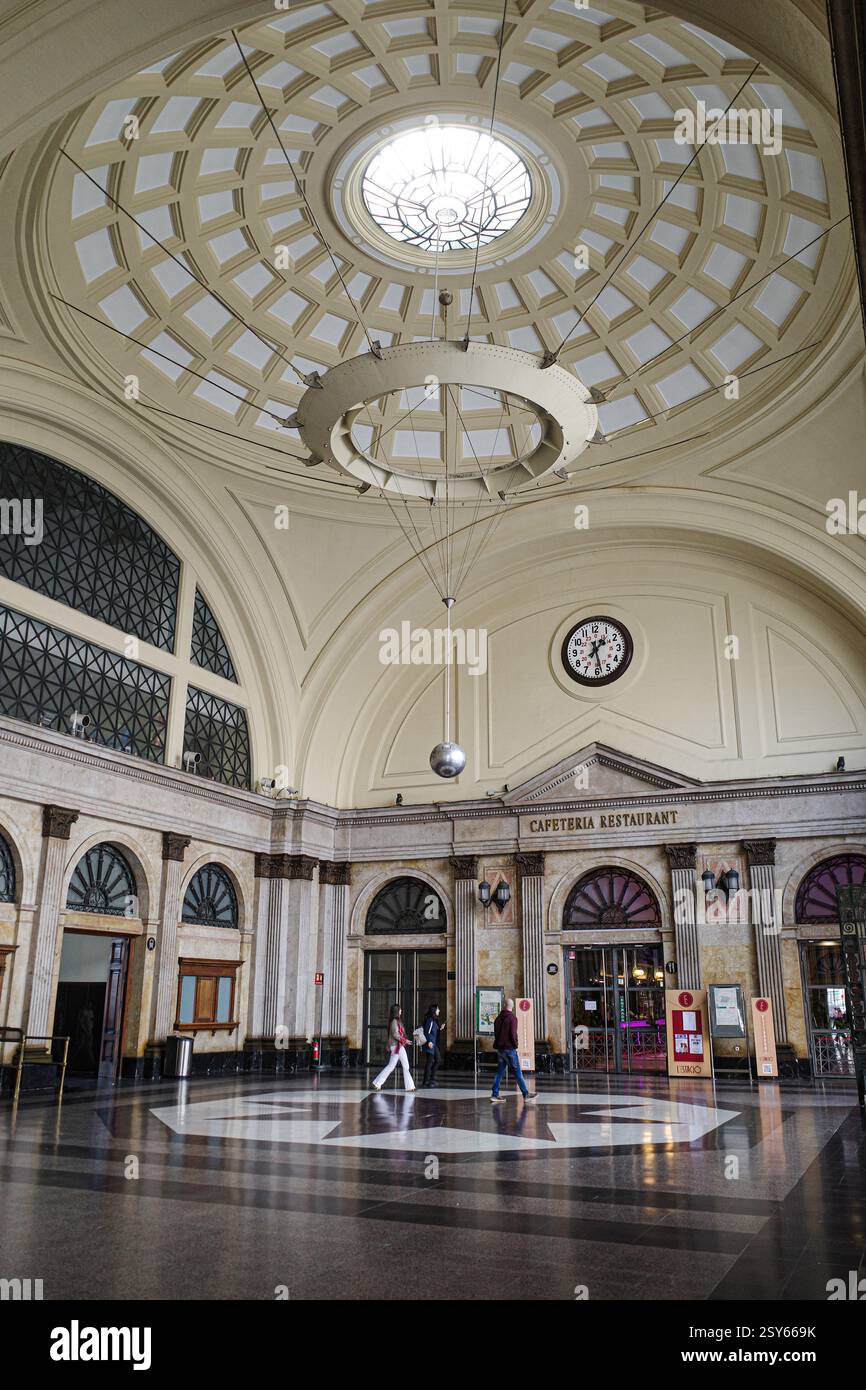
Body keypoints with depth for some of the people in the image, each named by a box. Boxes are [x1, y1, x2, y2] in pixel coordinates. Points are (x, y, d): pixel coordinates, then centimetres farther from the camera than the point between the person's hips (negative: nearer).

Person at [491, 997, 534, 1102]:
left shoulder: (498, 1018, 10)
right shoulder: (512, 1018, -12)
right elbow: (513, 1034, -17)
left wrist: (498, 1043, 16)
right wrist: (515, 1045, -3)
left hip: (499, 1048, 7)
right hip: (509, 1048, -7)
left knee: (500, 1071, 10)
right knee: (517, 1072, -1)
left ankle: (495, 1095, 8)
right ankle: (526, 1095, 3)